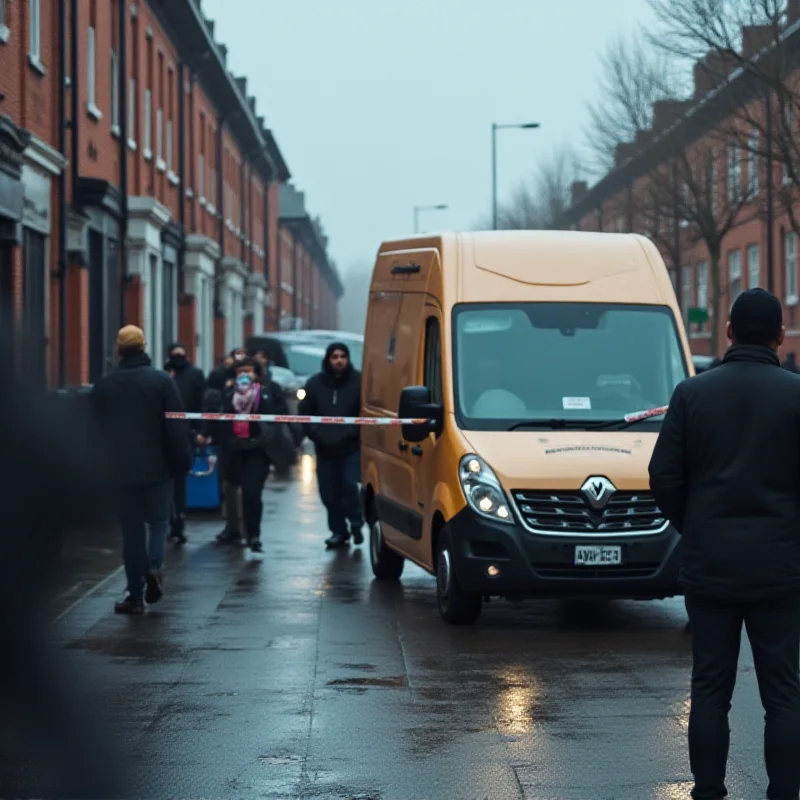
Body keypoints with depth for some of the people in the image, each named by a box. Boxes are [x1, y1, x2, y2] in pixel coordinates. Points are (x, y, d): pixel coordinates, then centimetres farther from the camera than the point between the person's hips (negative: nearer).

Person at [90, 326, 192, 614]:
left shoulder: (103, 386, 2)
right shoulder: (162, 381, -7)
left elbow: (96, 431, 7)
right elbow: (177, 428, -8)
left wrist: (104, 466, 17)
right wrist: (182, 462, -1)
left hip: (120, 469, 2)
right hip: (157, 467, -2)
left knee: (132, 528, 8)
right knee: (158, 520, 13)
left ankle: (136, 595, 6)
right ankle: (153, 566, -15)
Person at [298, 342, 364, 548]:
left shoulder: (359, 382, -5)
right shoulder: (315, 383, 5)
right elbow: (304, 414, 9)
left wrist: (352, 433, -14)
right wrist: (316, 434, -3)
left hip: (352, 448, -3)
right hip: (325, 449, 3)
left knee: (349, 485, -15)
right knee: (329, 493, 5)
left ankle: (356, 523, 8)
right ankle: (338, 530, 21)